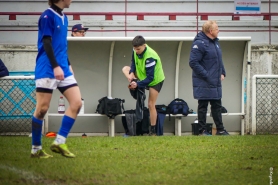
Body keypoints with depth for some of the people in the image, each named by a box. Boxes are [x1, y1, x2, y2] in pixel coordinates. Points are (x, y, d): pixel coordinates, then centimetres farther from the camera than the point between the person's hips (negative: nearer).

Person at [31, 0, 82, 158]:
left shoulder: (63, 18, 14)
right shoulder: (48, 16, -11)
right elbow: (46, 43, -17)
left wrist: (68, 65, 22)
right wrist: (55, 66, -23)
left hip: (63, 69, 8)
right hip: (47, 69, -8)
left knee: (76, 102, -2)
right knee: (42, 109, -3)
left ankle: (60, 142, 1)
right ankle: (36, 149, 6)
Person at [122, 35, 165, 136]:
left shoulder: (150, 57, -38)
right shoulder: (136, 50, -18)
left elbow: (150, 78, -35)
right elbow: (133, 62, 2)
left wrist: (138, 84, -41)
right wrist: (131, 73, -17)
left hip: (155, 80, -8)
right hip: (142, 74, 8)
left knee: (151, 105, -7)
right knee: (125, 69, 5)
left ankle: (153, 131, -1)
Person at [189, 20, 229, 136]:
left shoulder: (215, 42, 12)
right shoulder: (199, 44, -17)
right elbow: (193, 62, -22)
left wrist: (222, 73, 10)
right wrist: (206, 76, -21)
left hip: (216, 83, 9)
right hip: (204, 84, -9)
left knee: (217, 106, 14)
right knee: (203, 106, 0)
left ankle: (220, 130, 20)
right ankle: (202, 131, 6)